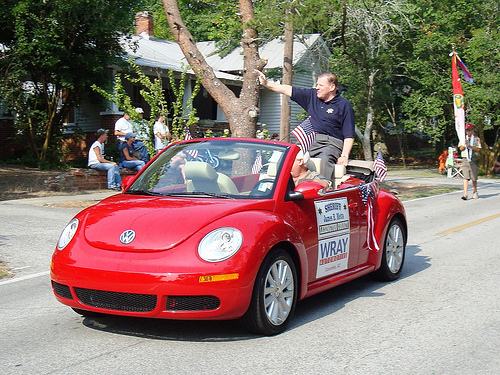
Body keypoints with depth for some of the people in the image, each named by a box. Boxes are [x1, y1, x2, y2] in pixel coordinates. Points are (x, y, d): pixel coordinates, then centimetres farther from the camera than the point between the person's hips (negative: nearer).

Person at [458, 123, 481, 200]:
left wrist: (470, 146, -17)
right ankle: (465, 193, -14)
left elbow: (478, 149, -4)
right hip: (465, 159, 1)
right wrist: (464, 145, -17)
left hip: (474, 159, -1)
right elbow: (461, 148, 3)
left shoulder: (476, 139, 6)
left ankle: (475, 192, 23)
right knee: (465, 177, -9)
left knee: (474, 178, 3)